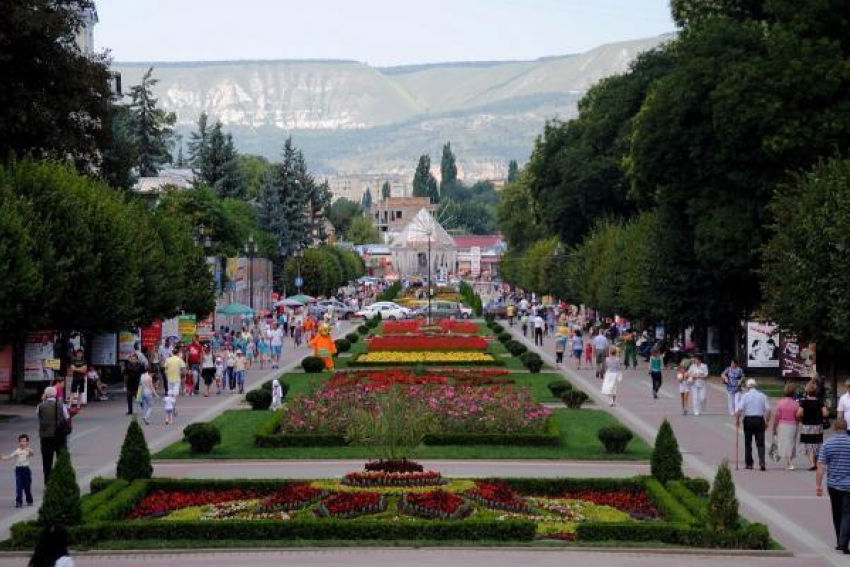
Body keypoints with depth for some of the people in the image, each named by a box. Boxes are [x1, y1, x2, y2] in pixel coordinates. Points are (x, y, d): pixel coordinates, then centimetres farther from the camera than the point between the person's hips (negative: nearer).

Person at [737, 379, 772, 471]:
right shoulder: (762, 396, 3)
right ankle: (762, 462, -14)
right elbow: (768, 410, -1)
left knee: (748, 443, 10)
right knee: (760, 443, 2)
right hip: (759, 420, 1)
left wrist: (737, 419, 0)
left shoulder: (745, 396, -3)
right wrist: (767, 421, 8)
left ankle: (749, 463, 14)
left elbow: (740, 409, -11)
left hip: (748, 420, -1)